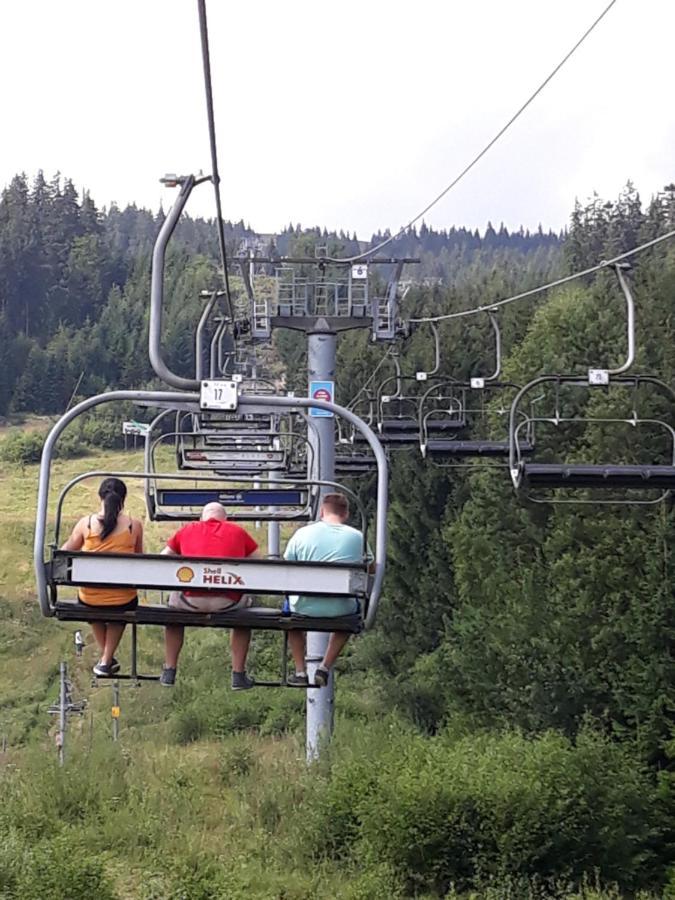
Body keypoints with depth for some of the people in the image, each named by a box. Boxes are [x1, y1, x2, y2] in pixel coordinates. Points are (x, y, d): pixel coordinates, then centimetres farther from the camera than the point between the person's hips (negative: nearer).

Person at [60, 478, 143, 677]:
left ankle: (105, 656, 42)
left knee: (95, 610, 37)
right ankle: (106, 661, 31)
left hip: (90, 599, 0)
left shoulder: (86, 523, -7)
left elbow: (67, 550, 8)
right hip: (122, 600, 0)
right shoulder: (134, 525, -7)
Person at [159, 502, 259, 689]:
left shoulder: (187, 530, 21)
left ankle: (169, 671, 36)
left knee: (174, 602, 36)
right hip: (229, 602, 0)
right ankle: (238, 675, 31)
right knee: (245, 603, 35)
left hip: (191, 600, 0)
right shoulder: (237, 531, 20)